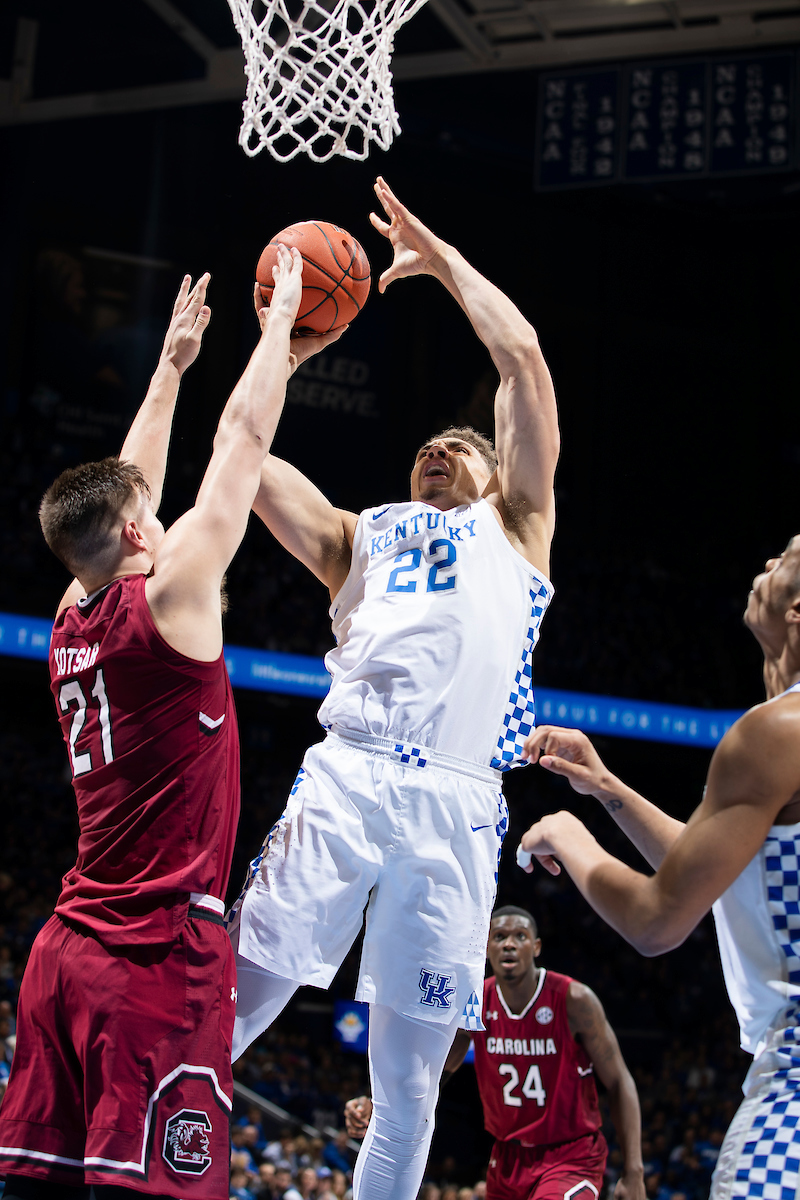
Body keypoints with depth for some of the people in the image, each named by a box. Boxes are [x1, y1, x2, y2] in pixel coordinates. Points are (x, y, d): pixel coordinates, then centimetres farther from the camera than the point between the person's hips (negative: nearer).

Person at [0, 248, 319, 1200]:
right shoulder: (168, 594, -7)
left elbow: (125, 487, 28)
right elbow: (244, 436, 1)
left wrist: (171, 363, 37)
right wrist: (280, 318, 13)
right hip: (159, 954, -8)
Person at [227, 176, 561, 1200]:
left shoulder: (512, 529, 23)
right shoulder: (361, 538, 29)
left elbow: (522, 357, 15)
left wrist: (442, 259, 21)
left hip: (455, 806, -1)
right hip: (344, 779, 1)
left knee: (408, 1085, -1)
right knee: (225, 1009, -10)